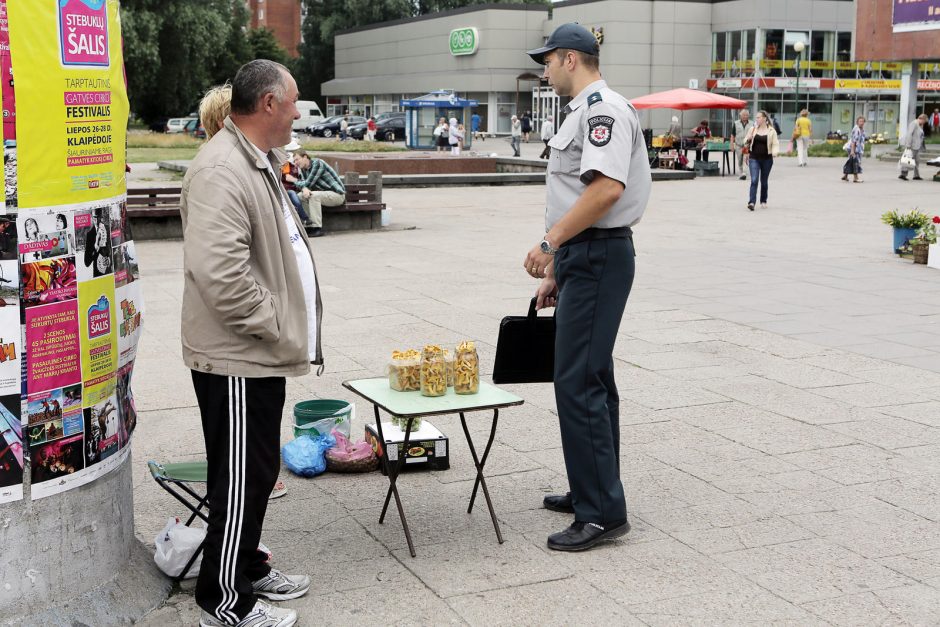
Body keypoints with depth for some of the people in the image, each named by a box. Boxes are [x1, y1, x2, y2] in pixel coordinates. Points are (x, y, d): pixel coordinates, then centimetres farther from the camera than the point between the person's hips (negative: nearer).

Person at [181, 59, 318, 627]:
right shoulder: (222, 171, -22)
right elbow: (218, 272, -31)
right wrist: (278, 329, -21)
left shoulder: (259, 163, 14)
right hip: (235, 357, -10)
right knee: (243, 477, 0)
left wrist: (287, 331, 17)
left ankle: (248, 569, 36)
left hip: (259, 353, 10)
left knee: (258, 472, 20)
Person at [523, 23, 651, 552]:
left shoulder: (603, 109, -13)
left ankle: (603, 513, -6)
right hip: (581, 257, 11)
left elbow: (606, 190, -26)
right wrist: (556, 269, 23)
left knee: (579, 383, -11)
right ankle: (594, 490, 27)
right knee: (590, 379, 16)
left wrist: (550, 243, -23)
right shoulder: (583, 112, 20)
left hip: (599, 259, -11)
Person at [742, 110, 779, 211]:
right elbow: (746, 141, 15)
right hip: (754, 158, 0)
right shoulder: (753, 129, 5)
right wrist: (748, 140, -7)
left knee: (764, 181, 11)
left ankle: (763, 201, 27)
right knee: (754, 180, -13)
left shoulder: (771, 131, 0)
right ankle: (751, 202, -20)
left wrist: (774, 152, -19)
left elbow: (775, 144, -1)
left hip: (766, 159, 0)